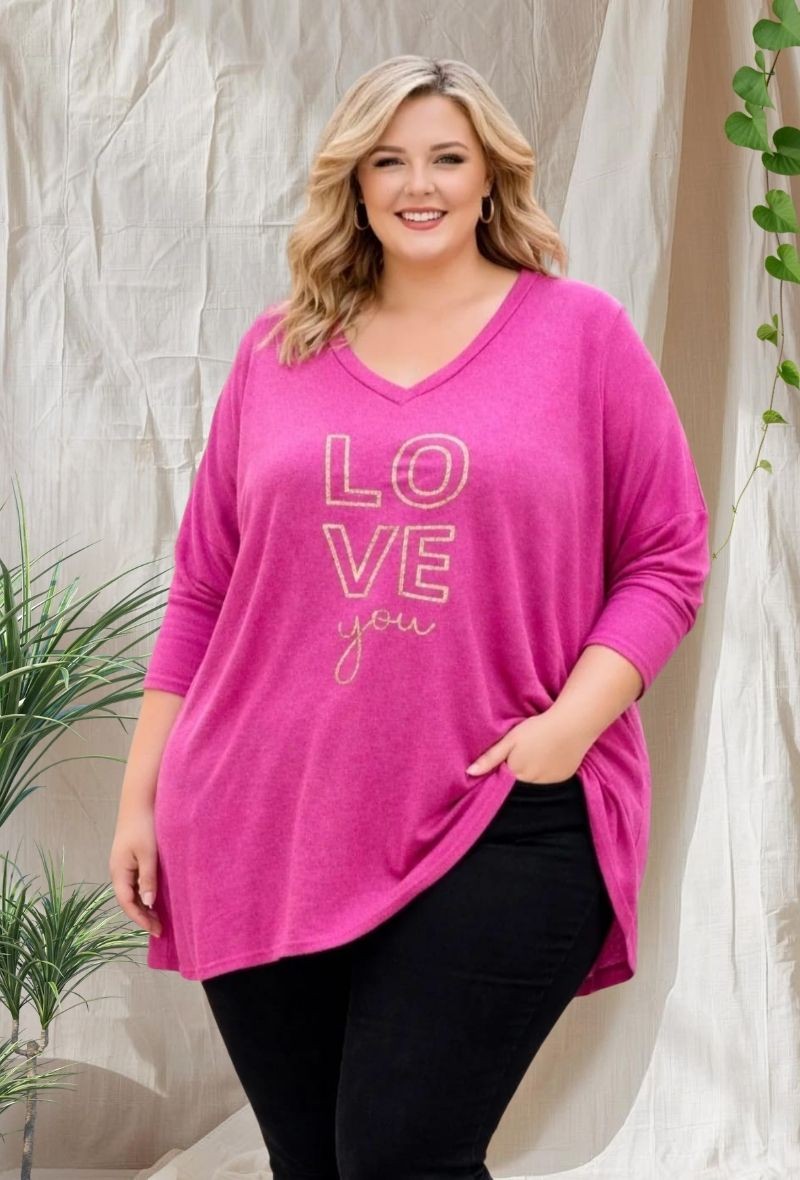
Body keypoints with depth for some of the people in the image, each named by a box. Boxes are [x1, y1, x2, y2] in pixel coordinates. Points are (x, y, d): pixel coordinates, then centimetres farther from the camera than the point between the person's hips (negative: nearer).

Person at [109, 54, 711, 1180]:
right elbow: (202, 589, 14)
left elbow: (668, 558, 3)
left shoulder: (581, 330, 4)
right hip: (261, 830, 3)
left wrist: (571, 724, -12)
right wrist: (141, 795, 12)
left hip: (498, 830, -3)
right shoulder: (277, 350, 12)